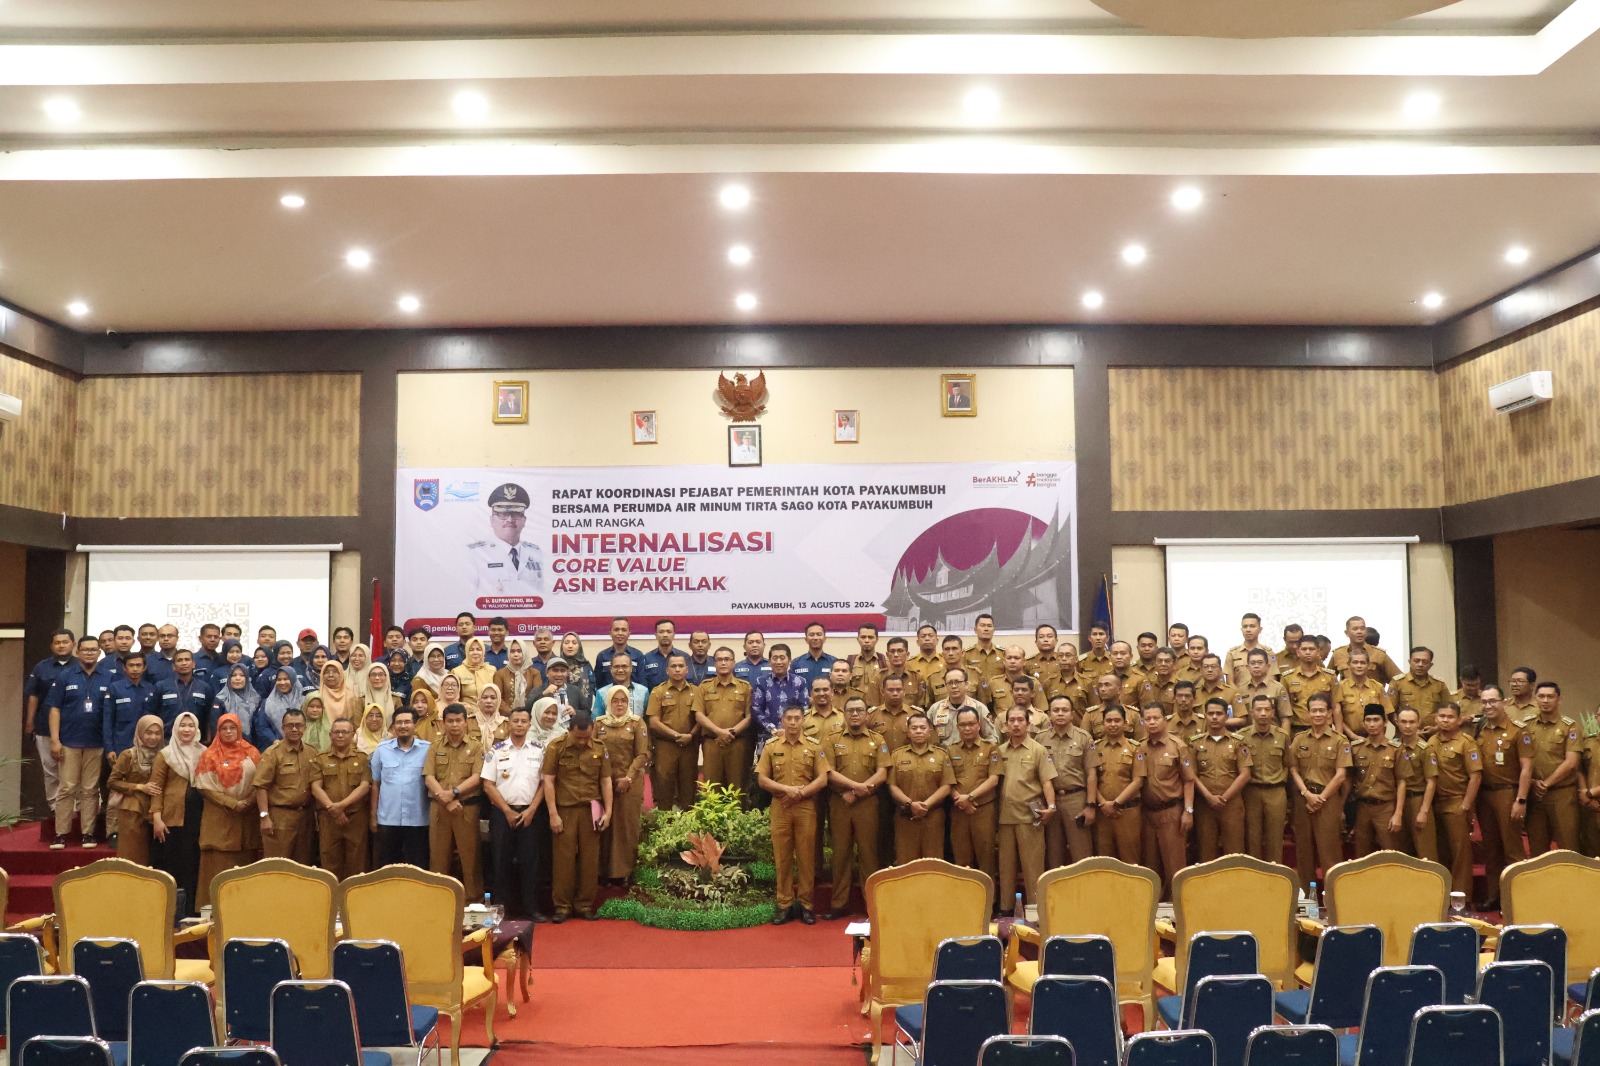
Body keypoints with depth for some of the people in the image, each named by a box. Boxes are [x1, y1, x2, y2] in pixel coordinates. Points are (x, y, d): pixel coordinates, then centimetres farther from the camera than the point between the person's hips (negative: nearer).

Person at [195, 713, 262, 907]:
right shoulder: (210, 756, 3)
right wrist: (232, 804, -12)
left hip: (247, 817, 2)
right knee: (219, 864, -5)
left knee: (246, 863, 2)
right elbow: (206, 787, -4)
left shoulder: (252, 753, 8)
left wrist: (247, 802, -11)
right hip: (219, 817, -2)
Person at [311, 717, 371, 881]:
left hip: (356, 817, -1)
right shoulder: (320, 759, 9)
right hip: (328, 817, 1)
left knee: (356, 862, 1)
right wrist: (332, 808, -14)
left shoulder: (362, 758, 6)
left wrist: (342, 804, -16)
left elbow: (365, 786, -4)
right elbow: (316, 787, -1)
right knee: (330, 861, 3)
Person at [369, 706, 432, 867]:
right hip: (387, 819, 1)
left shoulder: (427, 749, -2)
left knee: (417, 867, 7)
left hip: (418, 820, -1)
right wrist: (373, 815, 7)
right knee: (386, 867, 12)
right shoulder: (381, 749, 3)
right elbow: (375, 784, 8)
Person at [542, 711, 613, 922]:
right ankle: (562, 906, 11)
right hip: (565, 810, -2)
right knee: (563, 858, 1)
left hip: (591, 810, 2)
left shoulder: (599, 748, 4)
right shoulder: (556, 747, -4)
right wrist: (553, 814, -8)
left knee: (590, 859, 5)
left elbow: (606, 781, 8)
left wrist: (608, 811, 2)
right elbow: (548, 781, -4)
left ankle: (585, 904, 16)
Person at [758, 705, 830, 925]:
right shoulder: (771, 746, 4)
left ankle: (805, 905, 14)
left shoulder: (814, 746, 2)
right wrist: (787, 789, -14)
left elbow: (822, 780, -3)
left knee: (806, 857, 4)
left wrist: (799, 793, -14)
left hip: (806, 807, -1)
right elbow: (762, 779, 0)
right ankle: (785, 905, 12)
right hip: (779, 808, 1)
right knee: (782, 857, 4)